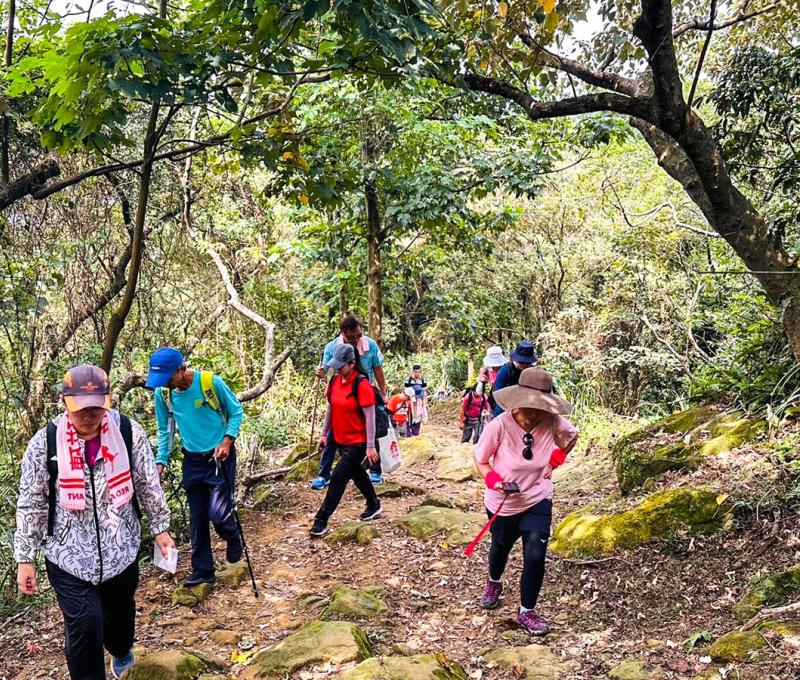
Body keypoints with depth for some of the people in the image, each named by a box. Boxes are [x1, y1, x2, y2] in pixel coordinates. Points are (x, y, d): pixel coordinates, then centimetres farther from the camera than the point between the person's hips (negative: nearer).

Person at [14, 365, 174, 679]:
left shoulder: (129, 432, -11)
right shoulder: (44, 442, -13)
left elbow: (148, 485, 1)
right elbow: (31, 504, -5)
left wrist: (160, 528, 7)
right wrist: (25, 559, -3)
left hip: (121, 548, 2)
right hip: (68, 554, -2)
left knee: (121, 608, 22)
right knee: (84, 624, -10)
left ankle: (121, 651, 55)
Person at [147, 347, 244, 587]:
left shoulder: (211, 382, -19)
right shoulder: (162, 393, -7)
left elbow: (236, 411, -5)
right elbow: (165, 430, 7)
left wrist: (227, 440, -17)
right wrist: (161, 461, 0)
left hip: (219, 457, -4)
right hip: (192, 460, 4)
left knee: (217, 513, -11)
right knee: (197, 518, 8)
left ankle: (233, 541, 22)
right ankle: (203, 570, 22)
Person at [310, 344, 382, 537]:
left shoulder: (362, 384, -20)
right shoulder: (335, 381, 1)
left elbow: (370, 417, -19)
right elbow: (330, 408, 12)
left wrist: (370, 447, -20)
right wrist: (324, 434, 12)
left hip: (357, 442, -8)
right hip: (340, 440, 8)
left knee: (338, 478, -6)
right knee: (356, 473, 22)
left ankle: (321, 521, 2)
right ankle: (374, 505, 41)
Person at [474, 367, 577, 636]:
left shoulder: (553, 421, -21)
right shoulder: (499, 426, -27)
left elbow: (572, 436, 4)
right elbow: (480, 460, -13)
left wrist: (555, 460, -6)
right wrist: (492, 480, -30)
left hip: (537, 500, 0)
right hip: (503, 503, 0)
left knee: (535, 556, -11)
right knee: (501, 547, 24)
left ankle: (527, 612, 13)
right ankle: (494, 584, 58)